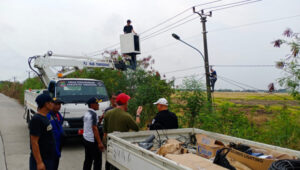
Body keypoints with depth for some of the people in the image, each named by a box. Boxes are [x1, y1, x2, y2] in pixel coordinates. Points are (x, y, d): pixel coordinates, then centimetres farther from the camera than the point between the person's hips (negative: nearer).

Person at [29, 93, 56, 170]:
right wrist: (39, 162, -24)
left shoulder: (44, 117, 8)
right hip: (41, 159, -9)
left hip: (49, 158, 9)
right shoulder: (36, 119, -20)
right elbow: (34, 142, -22)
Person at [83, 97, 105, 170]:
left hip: (86, 139, 9)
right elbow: (94, 128, -20)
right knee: (98, 161, -2)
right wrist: (99, 143, -21)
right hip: (92, 141, -9)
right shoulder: (93, 114, -16)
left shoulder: (86, 114, 11)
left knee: (88, 160, 15)